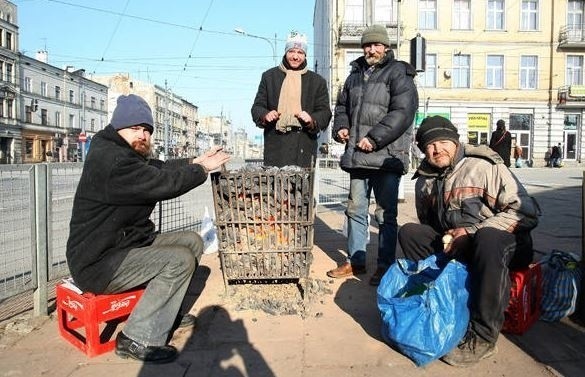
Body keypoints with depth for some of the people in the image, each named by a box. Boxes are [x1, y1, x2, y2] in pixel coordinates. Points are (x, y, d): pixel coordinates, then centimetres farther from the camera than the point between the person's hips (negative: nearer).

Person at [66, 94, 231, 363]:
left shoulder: (123, 153, 9)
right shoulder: (111, 160, -24)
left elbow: (159, 169, 15)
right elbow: (164, 184, -25)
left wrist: (195, 164, 3)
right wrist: (202, 169, -10)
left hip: (125, 242, 11)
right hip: (98, 264, -11)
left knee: (193, 242, 9)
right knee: (181, 259, -23)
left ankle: (165, 311, 21)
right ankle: (137, 339, -11)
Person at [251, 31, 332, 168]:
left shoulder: (317, 81, 15)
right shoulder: (269, 76, 16)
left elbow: (325, 112, 10)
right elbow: (257, 107, 15)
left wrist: (312, 120, -12)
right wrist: (265, 116, -8)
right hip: (274, 145, 1)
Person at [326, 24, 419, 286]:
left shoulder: (398, 74, -1)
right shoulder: (355, 75, 19)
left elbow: (403, 112, -13)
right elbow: (342, 106, 28)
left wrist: (375, 138, -18)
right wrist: (340, 128, 8)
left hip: (386, 156, -6)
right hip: (357, 155, 6)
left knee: (386, 214, 1)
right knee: (356, 210, 12)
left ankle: (385, 266, 13)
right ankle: (355, 261, 24)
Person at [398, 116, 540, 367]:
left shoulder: (485, 167, -15)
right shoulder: (424, 180, 5)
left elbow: (527, 212, -19)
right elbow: (427, 222, 17)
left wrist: (472, 231, -24)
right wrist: (444, 239, -4)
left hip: (504, 245, -5)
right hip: (452, 247, 6)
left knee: (487, 236, -39)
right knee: (409, 232, -11)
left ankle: (482, 337, -30)